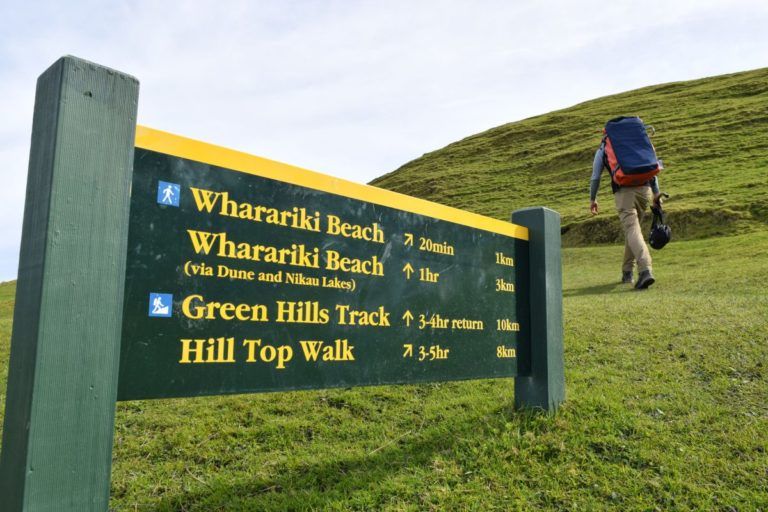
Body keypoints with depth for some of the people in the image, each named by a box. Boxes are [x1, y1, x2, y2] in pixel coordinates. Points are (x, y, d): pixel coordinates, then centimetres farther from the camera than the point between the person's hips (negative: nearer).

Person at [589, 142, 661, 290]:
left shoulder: (602, 150, 17)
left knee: (632, 230, -12)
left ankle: (646, 270, -32)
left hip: (623, 191, -4)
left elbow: (595, 177, 15)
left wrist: (592, 199, 25)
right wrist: (656, 192, 16)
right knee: (632, 228, 18)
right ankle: (627, 272, 23)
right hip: (644, 189, 4)